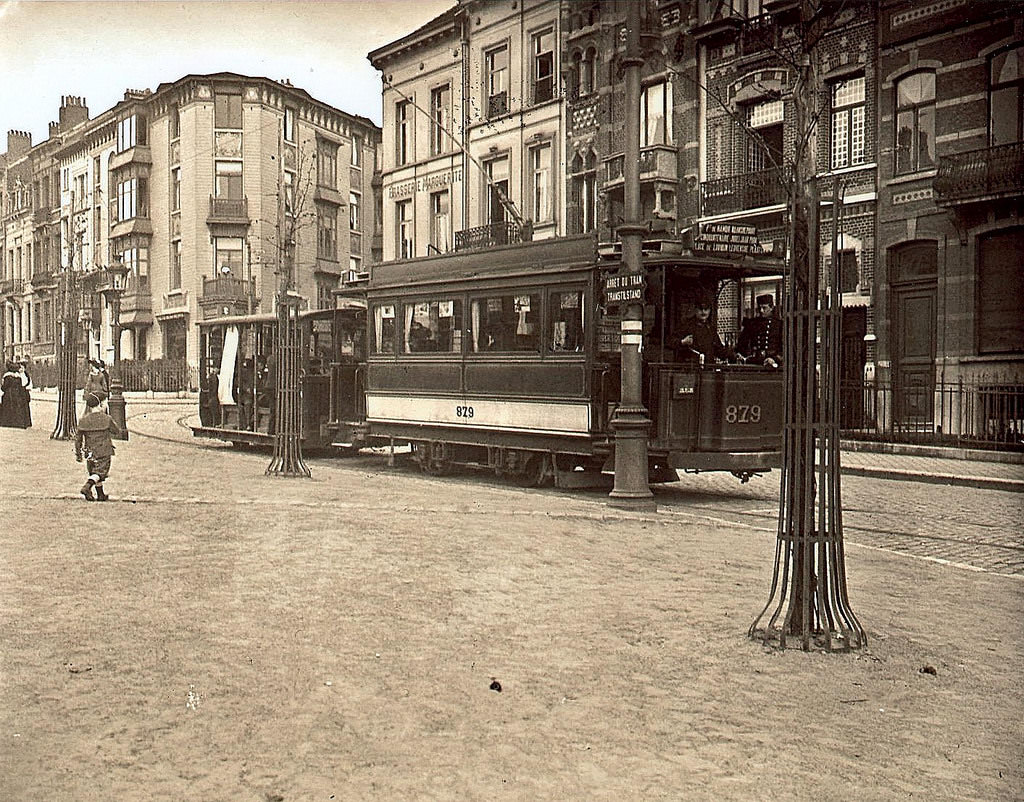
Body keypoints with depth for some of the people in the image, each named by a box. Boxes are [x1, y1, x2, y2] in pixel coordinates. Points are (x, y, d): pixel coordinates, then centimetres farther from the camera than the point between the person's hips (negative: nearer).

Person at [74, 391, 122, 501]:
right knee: (100, 472, -3)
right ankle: (86, 487, -27)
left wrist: (78, 454, 10)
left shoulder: (83, 420, -4)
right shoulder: (106, 419, -12)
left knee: (95, 472, 17)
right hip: (104, 451, -4)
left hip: (90, 452, 4)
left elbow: (78, 439, 2)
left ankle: (101, 495, 25)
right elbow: (117, 432, 2)